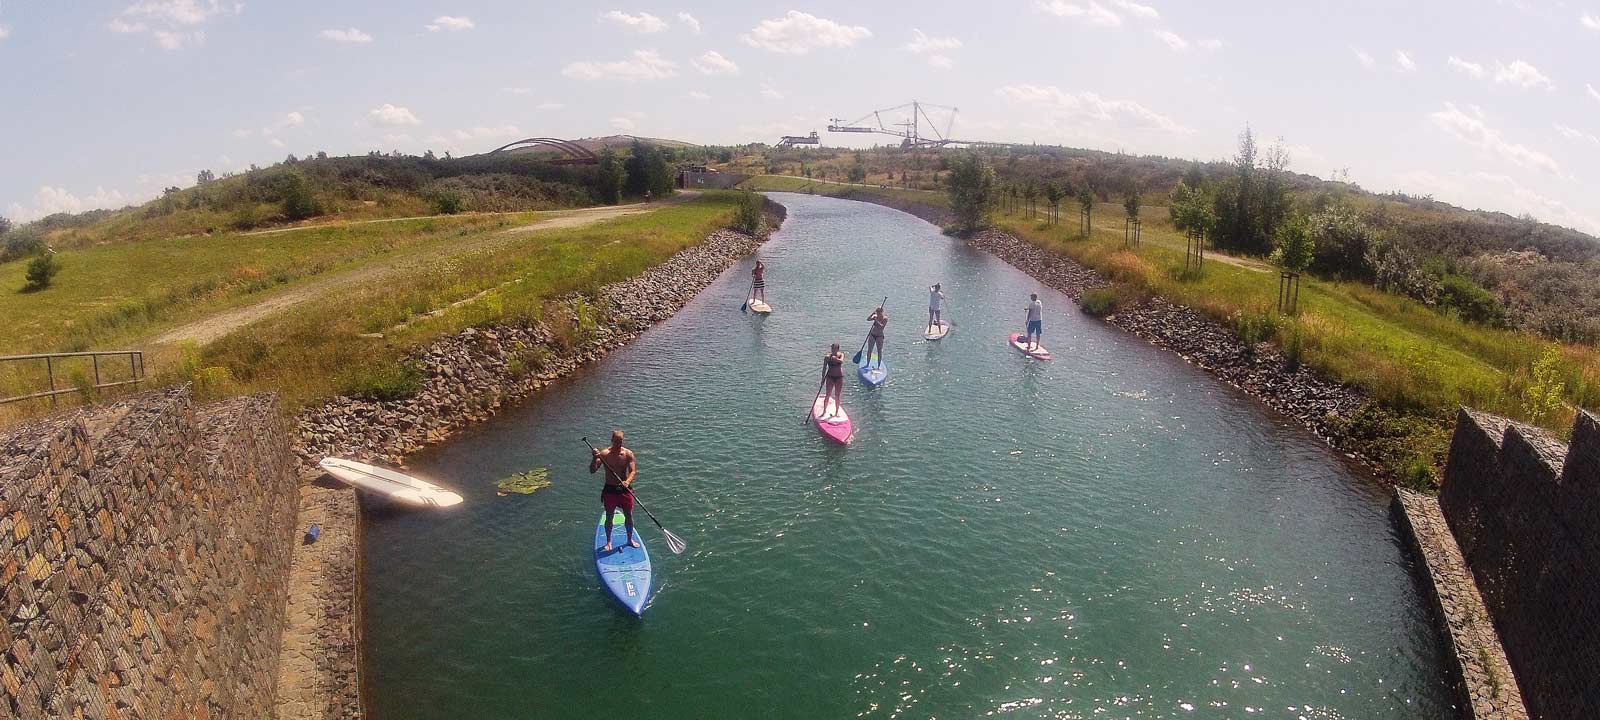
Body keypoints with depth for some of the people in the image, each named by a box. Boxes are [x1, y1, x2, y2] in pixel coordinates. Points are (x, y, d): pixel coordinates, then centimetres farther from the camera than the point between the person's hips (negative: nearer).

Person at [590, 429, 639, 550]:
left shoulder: (628, 453, -7)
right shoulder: (604, 453, -10)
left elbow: (633, 471, -14)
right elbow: (592, 470, -14)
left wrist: (628, 481, -35)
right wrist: (595, 458, -33)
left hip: (625, 489, 1)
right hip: (610, 490, -1)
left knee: (629, 516, 12)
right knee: (609, 517, 11)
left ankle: (630, 539, 32)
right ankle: (608, 541, 29)